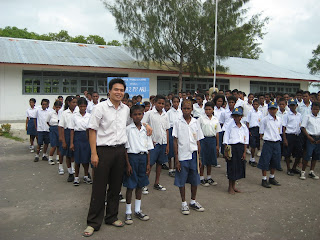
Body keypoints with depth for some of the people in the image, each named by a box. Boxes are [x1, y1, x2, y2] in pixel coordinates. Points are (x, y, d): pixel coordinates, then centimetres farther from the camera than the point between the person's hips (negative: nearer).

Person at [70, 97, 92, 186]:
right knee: (77, 158, 3)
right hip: (78, 137, -1)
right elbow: (72, 130, 1)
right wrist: (71, 143, -3)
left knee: (86, 157, 7)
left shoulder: (89, 116, 3)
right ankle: (76, 177, 17)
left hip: (87, 137, 1)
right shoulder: (75, 116, 0)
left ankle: (86, 176, 22)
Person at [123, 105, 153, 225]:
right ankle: (128, 212, 15)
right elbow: (125, 148, -7)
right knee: (130, 186, 2)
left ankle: (137, 210, 26)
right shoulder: (128, 129, -5)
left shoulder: (146, 129, 8)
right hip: (132, 157, -4)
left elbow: (148, 148, 11)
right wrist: (128, 164, -11)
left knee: (140, 185, 13)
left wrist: (148, 163, 6)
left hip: (143, 157, 4)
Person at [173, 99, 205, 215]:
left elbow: (198, 141, 8)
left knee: (195, 180, 10)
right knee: (182, 181, 6)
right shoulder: (178, 123, -3)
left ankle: (193, 201, 29)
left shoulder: (195, 122, 4)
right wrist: (176, 159, -6)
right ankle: (183, 203, 22)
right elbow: (175, 141, -3)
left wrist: (199, 157, 6)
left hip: (193, 154, 3)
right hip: (182, 156, -2)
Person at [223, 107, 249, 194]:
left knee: (239, 167, 11)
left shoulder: (244, 127, 5)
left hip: (241, 147, 4)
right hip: (232, 147, -4)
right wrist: (226, 151, -9)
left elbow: (245, 141, 9)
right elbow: (226, 140, -5)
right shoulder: (230, 126, -6)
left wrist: (244, 152, 5)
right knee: (231, 167, 2)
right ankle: (230, 187, 18)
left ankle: (233, 186, 27)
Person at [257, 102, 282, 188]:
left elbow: (279, 132, 18)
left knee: (275, 161, 13)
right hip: (268, 143, -5)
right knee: (265, 161, 0)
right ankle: (264, 180, 12)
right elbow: (261, 133, -2)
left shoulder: (279, 120, 8)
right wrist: (264, 138, -10)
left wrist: (278, 139, 10)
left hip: (277, 143, 5)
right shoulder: (265, 119, -6)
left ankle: (272, 178, 30)